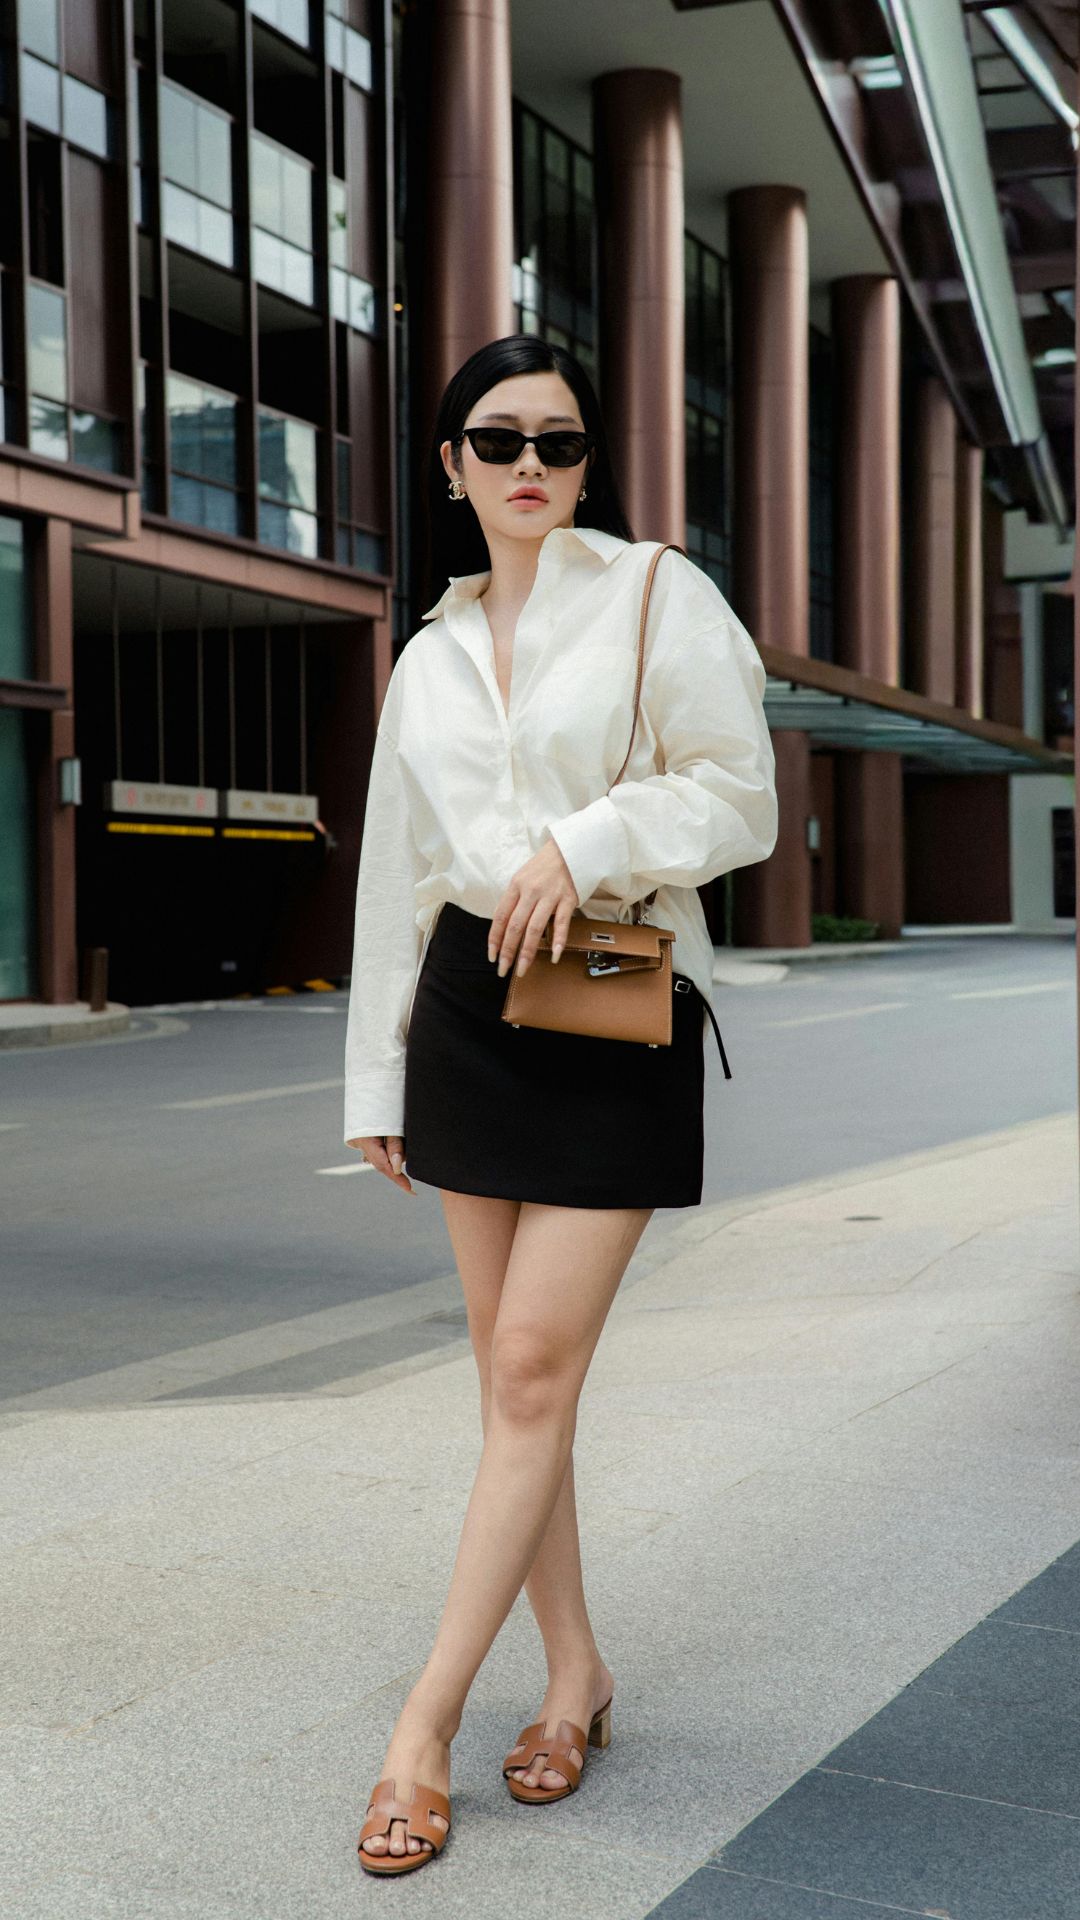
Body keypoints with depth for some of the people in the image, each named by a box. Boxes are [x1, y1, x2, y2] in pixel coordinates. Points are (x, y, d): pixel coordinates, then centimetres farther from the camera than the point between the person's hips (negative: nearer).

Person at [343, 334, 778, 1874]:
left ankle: (430, 1713, 1)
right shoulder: (431, 654, 14)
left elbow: (741, 798, -3)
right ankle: (576, 1672, 20)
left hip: (619, 1010, -4)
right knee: (512, 1370, 6)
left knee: (536, 1363, -7)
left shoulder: (656, 595, 1)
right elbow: (397, 870, 15)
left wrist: (591, 841, -18)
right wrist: (377, 1080, 14)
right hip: (468, 1005, 5)